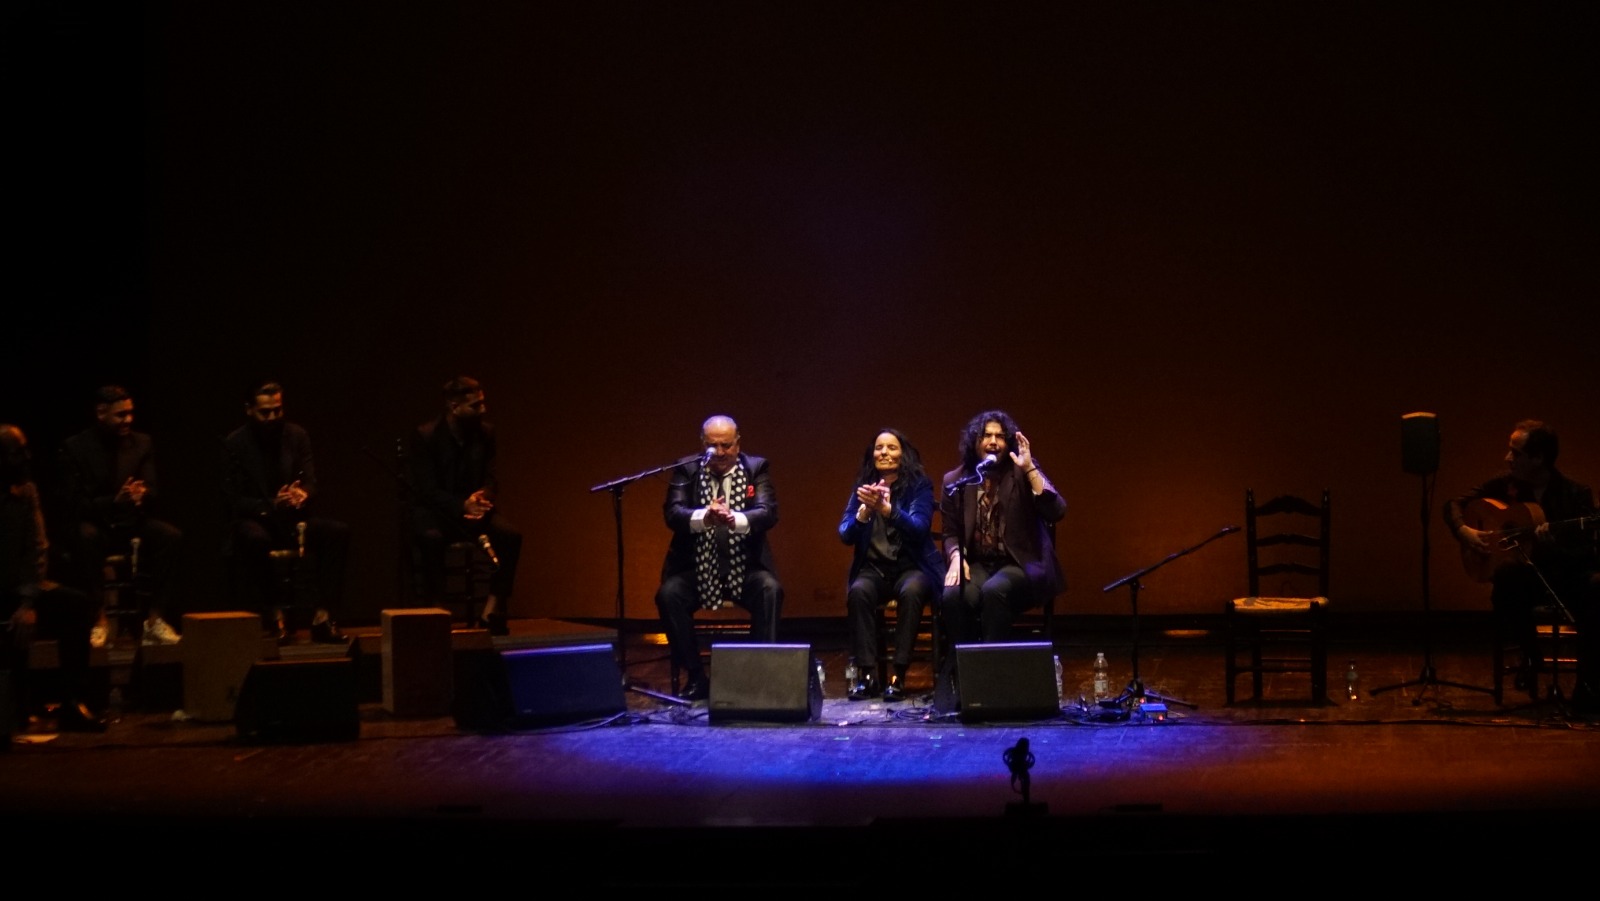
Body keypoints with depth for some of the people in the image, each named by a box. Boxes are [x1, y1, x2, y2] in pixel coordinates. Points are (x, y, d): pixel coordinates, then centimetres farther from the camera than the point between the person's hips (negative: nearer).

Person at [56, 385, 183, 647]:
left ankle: (153, 617, -24)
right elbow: (74, 506, -10)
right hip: (95, 523, -3)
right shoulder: (74, 448, -4)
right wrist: (114, 501, -28)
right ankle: (99, 619, -29)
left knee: (171, 535, -26)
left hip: (131, 524, 3)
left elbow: (154, 496, 2)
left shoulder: (143, 443, 5)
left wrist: (142, 495, -25)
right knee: (86, 537, -38)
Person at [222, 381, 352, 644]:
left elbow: (310, 483, 5)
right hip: (254, 521, -3)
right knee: (255, 538, -40)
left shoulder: (297, 436, 6)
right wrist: (272, 505, -25)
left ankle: (322, 615, -26)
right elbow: (234, 500, -7)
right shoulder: (235, 443, -3)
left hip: (291, 520, 4)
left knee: (338, 531, -25)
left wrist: (302, 494, -22)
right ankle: (274, 614, -27)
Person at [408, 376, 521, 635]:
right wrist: (461, 506, -29)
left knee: (511, 535, -24)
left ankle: (493, 608, -19)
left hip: (473, 508, 4)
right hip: (433, 511, -4)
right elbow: (426, 489, -14)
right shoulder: (425, 436, -10)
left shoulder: (485, 433, 4)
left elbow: (491, 480, 6)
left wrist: (482, 497, -19)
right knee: (432, 538, -39)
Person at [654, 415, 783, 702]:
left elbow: (768, 513, -14)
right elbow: (672, 513, -13)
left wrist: (735, 519, -37)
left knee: (770, 590, -29)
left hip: (745, 569, 0)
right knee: (668, 595, -26)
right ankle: (696, 678, -11)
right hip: (696, 568, 0)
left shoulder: (757, 468, 1)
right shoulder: (686, 470, 2)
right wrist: (705, 517, -36)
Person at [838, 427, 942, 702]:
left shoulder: (919, 485, 0)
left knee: (911, 592, -35)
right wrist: (865, 510, -21)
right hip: (873, 567, 2)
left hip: (912, 566, -2)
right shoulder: (863, 487, 8)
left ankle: (898, 676, -32)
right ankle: (866, 674, -30)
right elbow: (845, 534, 0)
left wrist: (887, 508, -35)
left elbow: (919, 527, -17)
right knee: (858, 592, -31)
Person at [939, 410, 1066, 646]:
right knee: (953, 596, -31)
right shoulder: (955, 480, 9)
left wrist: (1030, 469, -18)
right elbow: (951, 532, 12)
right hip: (976, 564, 2)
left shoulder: (1022, 474, 2)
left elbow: (1056, 512, -12)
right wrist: (956, 559, -10)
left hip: (1020, 564, -2)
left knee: (994, 590, -36)